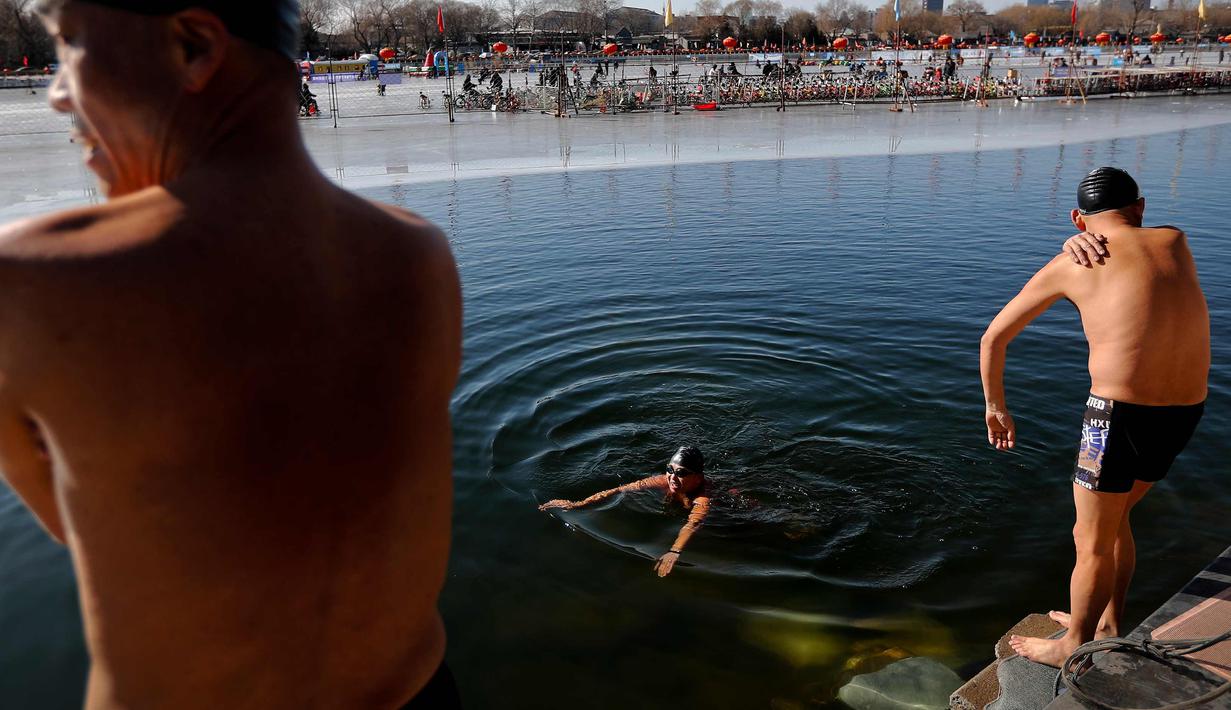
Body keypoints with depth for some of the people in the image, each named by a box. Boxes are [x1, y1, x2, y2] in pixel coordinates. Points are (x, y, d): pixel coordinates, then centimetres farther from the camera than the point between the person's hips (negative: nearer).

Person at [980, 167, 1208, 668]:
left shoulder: (1069, 265, -1)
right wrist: (1085, 246, 14)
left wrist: (994, 406, 19)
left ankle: (1074, 648, 30)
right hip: (1185, 414, 6)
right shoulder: (1175, 242, 9)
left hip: (1119, 415, -6)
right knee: (1114, 518, 27)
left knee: (1092, 541, 12)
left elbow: (993, 338, 6)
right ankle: (1109, 622, 42)